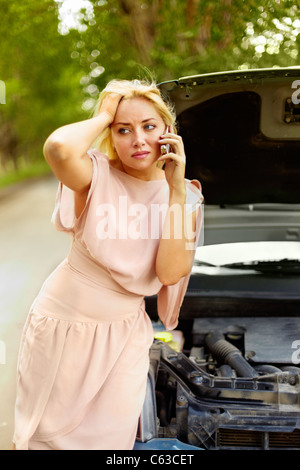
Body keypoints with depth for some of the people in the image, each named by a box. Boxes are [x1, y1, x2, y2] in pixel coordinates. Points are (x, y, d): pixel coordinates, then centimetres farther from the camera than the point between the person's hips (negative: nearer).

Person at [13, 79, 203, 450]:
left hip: (125, 332, 3)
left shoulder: (185, 196, -4)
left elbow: (170, 273, -18)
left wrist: (176, 189, -20)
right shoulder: (98, 174, -15)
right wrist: (104, 116, -22)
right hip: (64, 321, -2)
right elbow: (58, 149, -41)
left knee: (112, 435, 12)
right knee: (48, 431, 16)